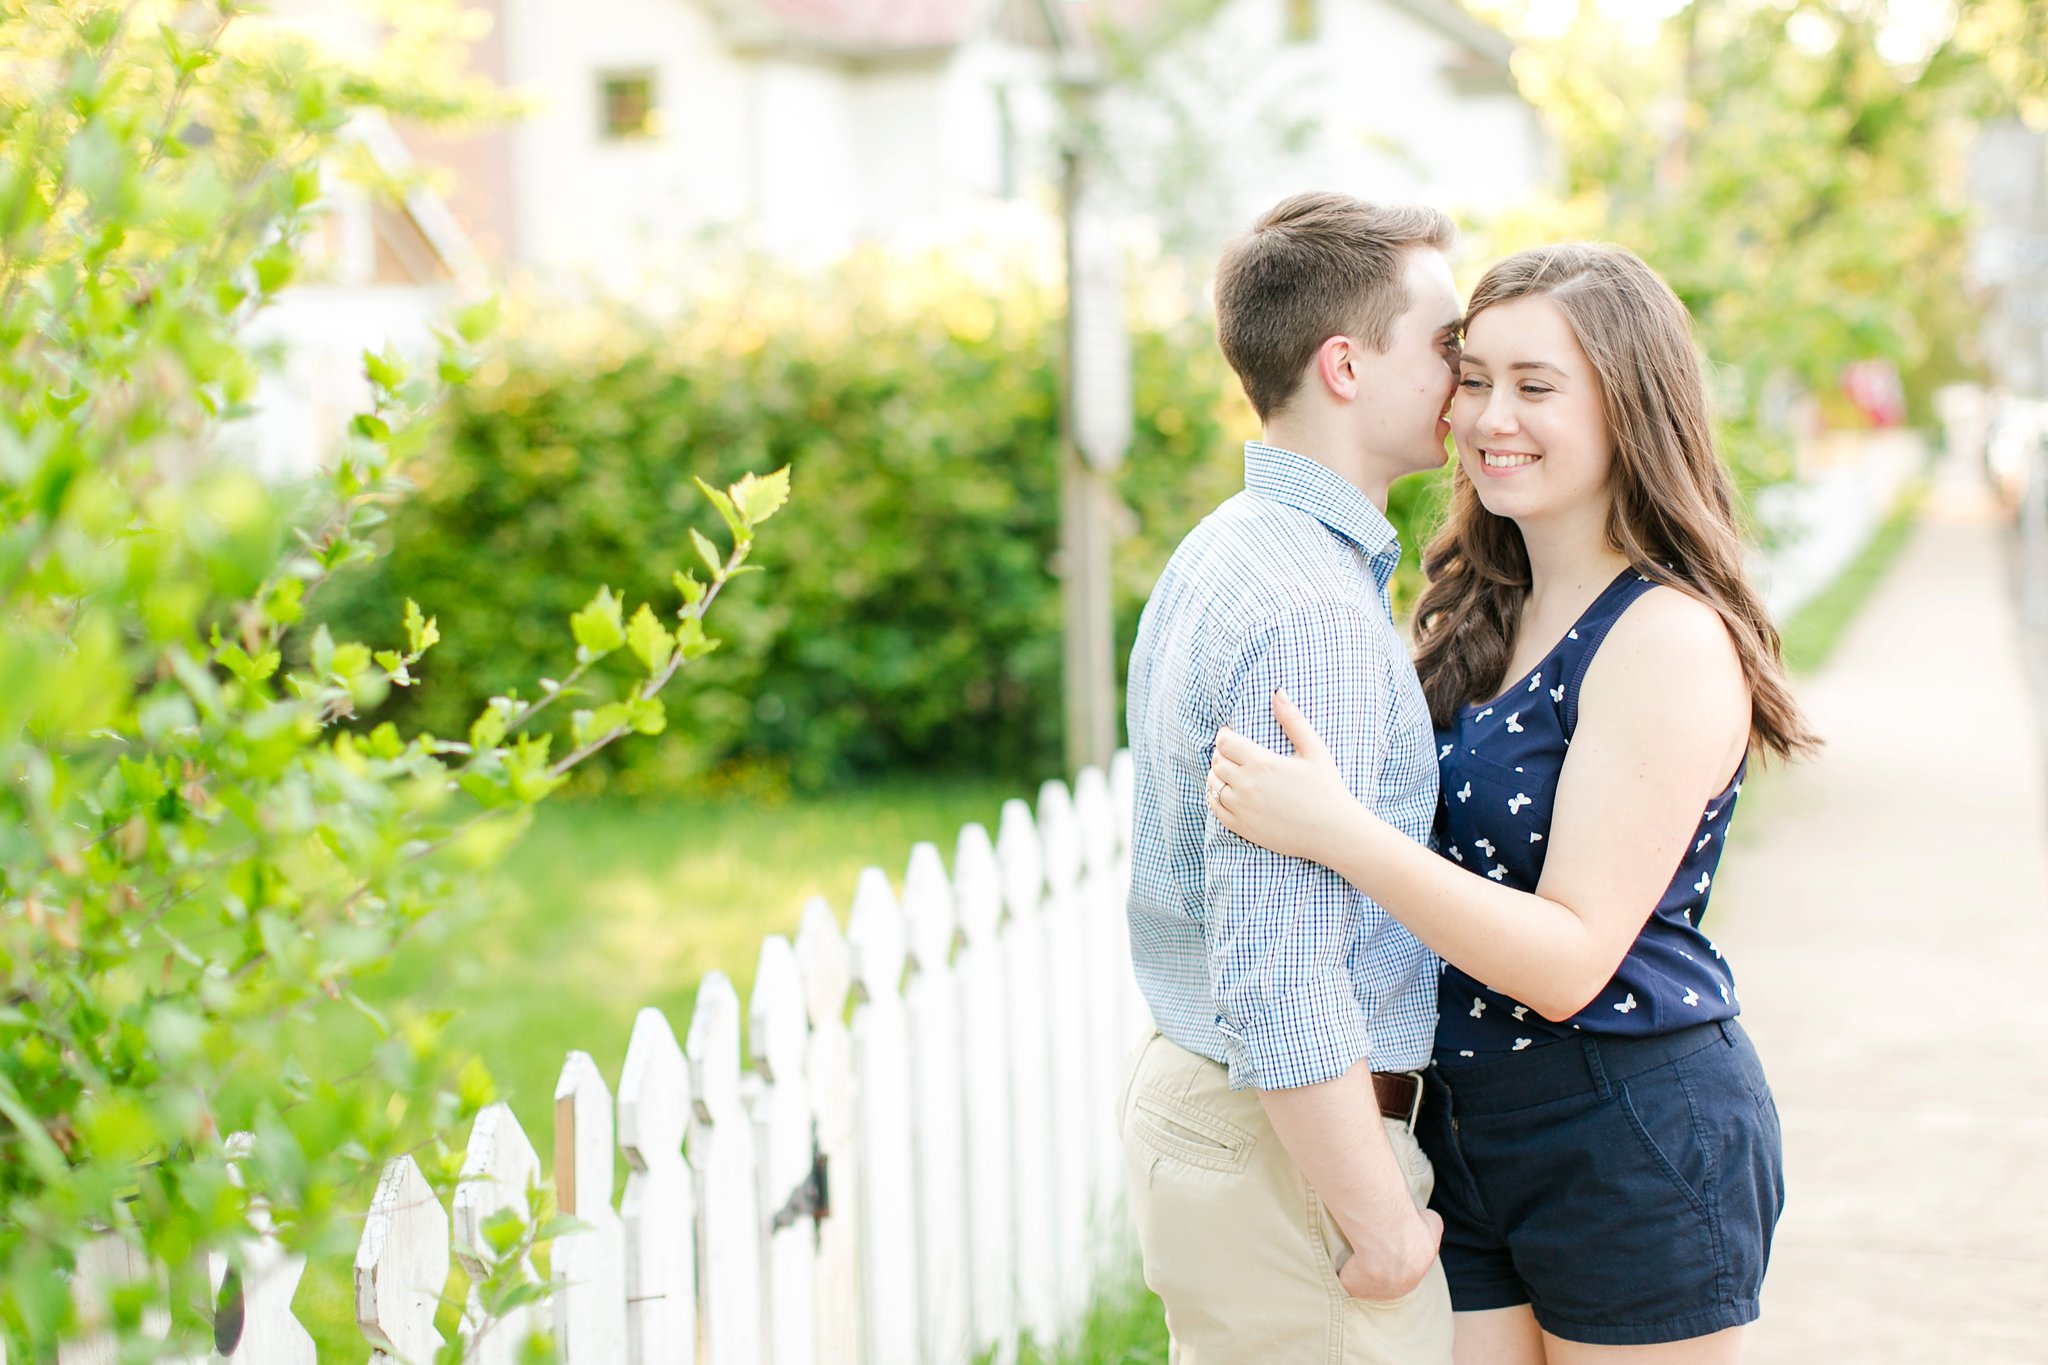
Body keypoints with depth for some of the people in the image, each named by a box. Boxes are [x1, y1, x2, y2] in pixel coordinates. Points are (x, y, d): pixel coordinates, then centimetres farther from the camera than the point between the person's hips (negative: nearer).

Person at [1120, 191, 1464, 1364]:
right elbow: (1282, 981, -26)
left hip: (1191, 1091, 10)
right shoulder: (1316, 614, -22)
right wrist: (1382, 1224, -17)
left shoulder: (1220, 556, 10)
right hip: (1290, 1142, -10)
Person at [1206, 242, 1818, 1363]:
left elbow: (1570, 960, -23)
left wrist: (1338, 831, -32)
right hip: (1464, 1126, 7)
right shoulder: (1476, 616, 8)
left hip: (1634, 1143, -7)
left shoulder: (1673, 641, -16)